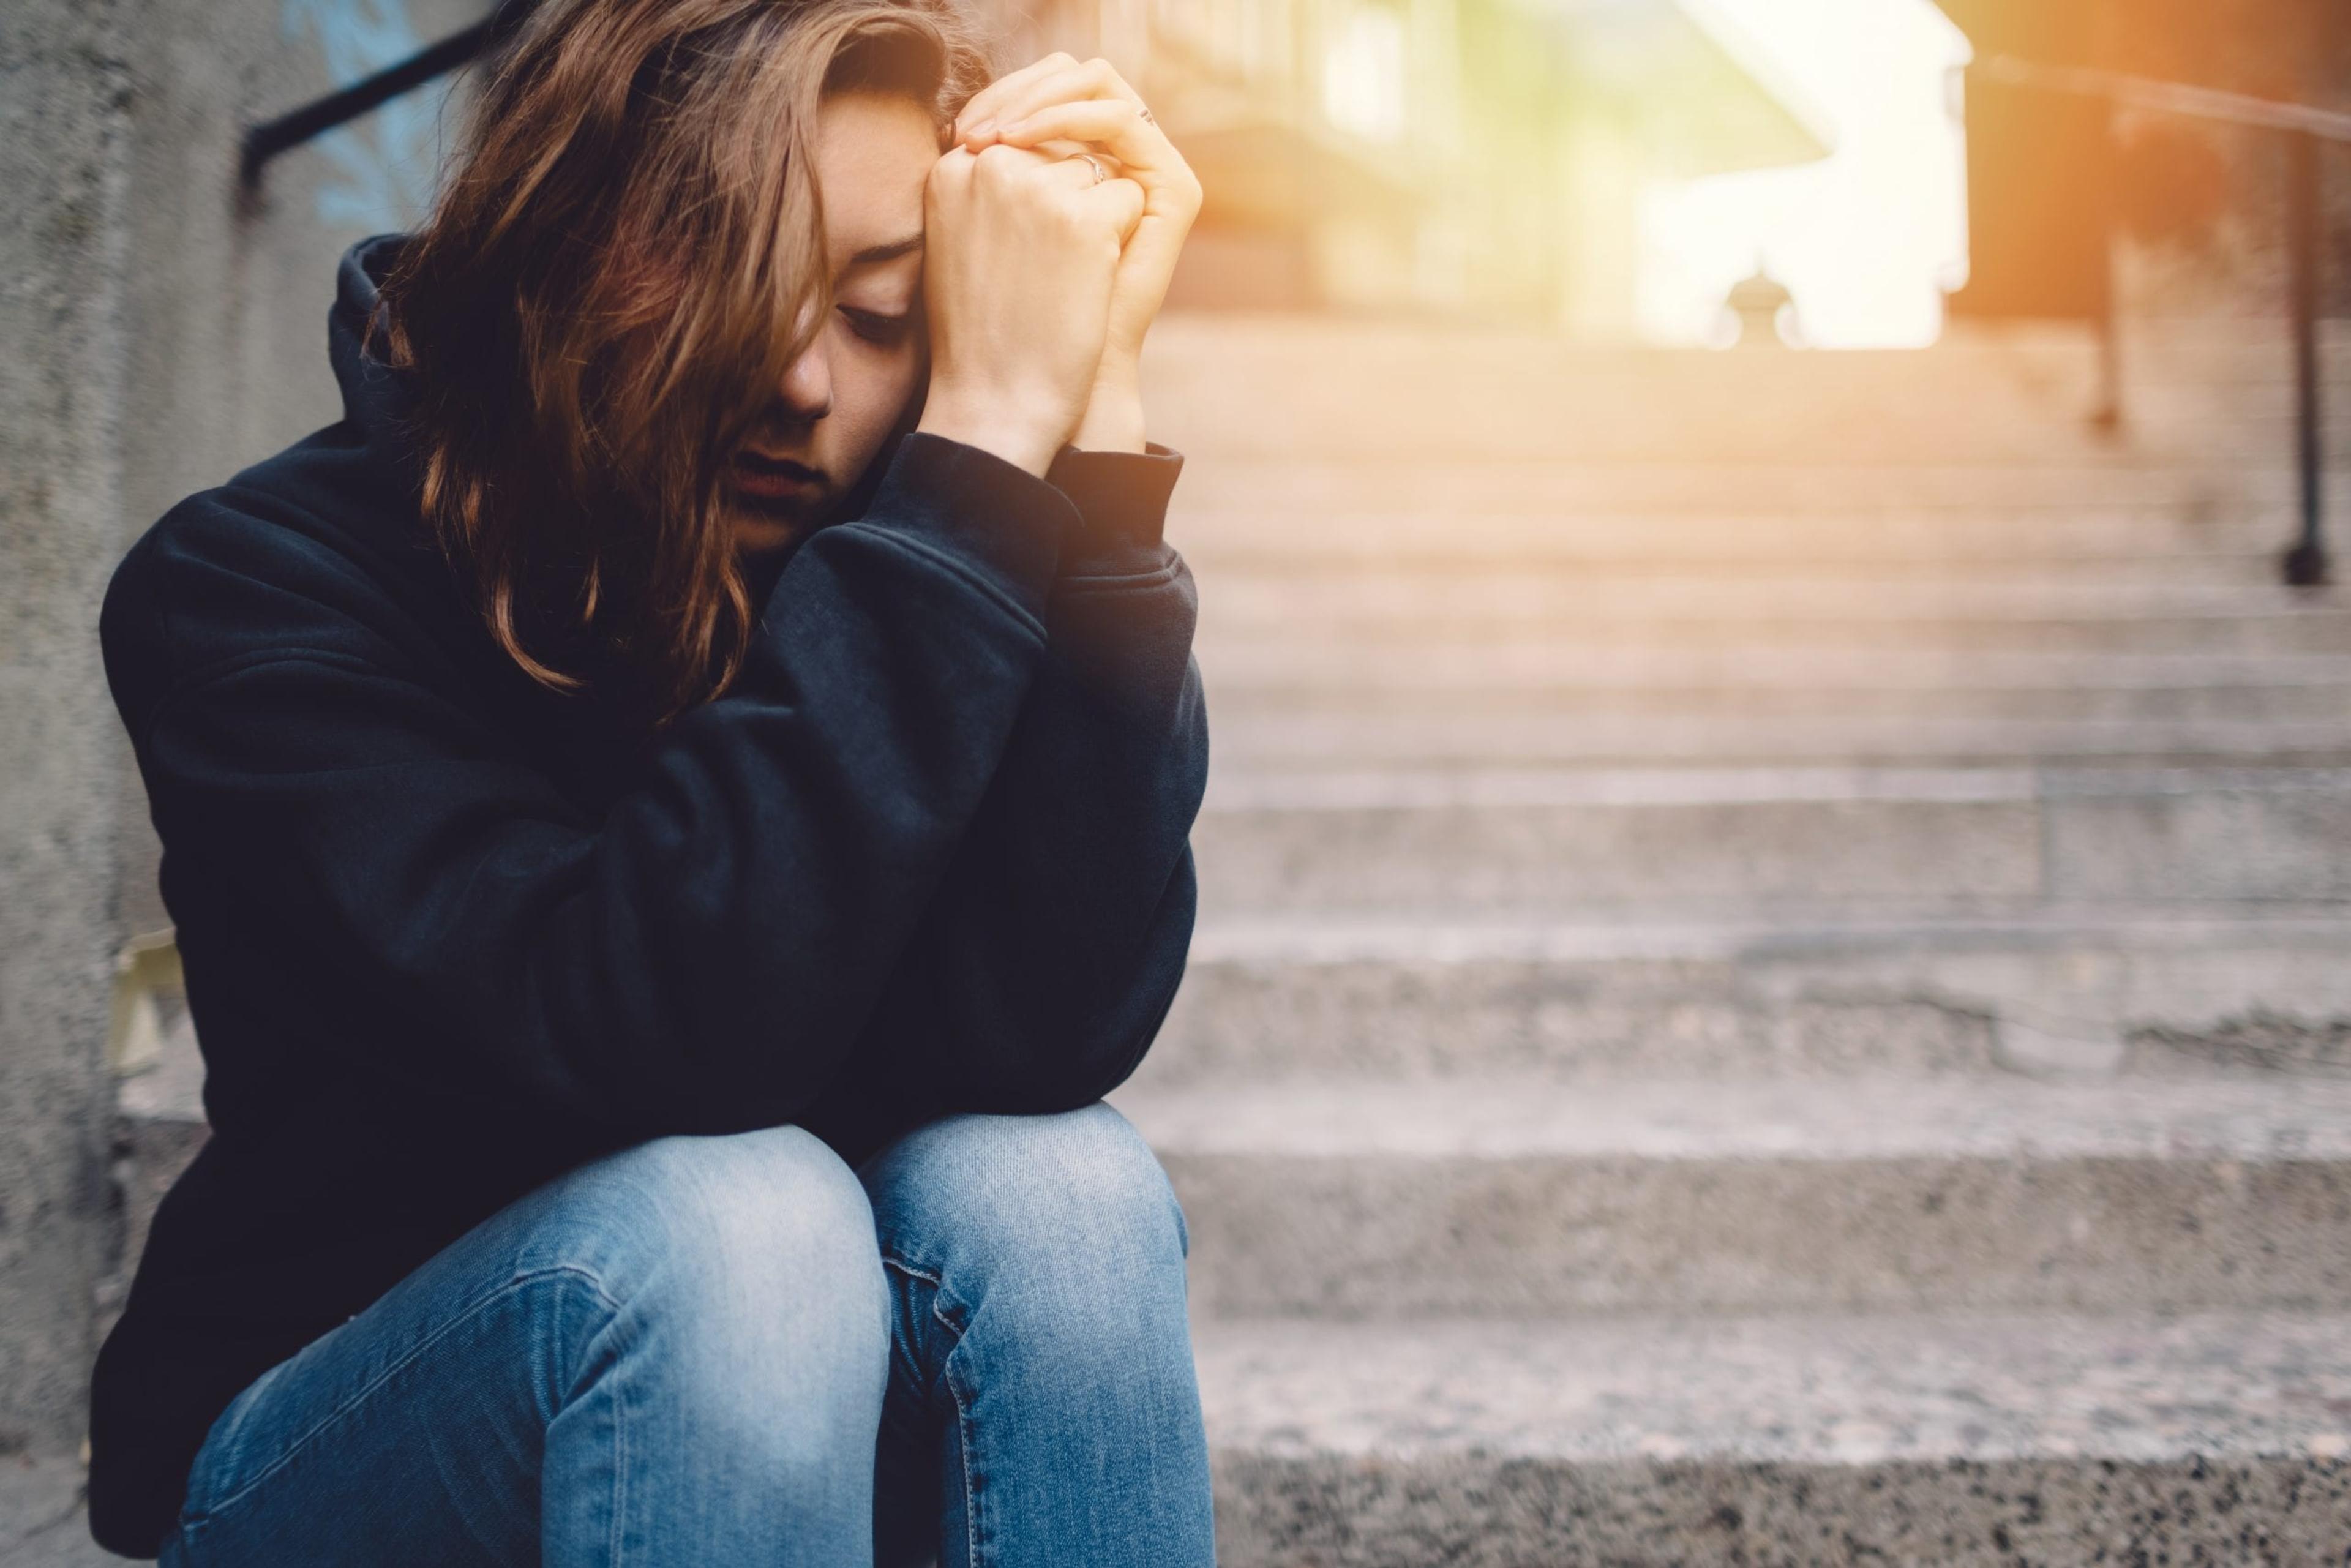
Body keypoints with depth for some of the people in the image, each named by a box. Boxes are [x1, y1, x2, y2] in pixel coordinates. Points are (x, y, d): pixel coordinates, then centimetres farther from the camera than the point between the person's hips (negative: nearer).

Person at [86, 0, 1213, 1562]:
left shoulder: (906, 568, -10)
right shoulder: (257, 591, -19)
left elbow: (1041, 1037, -27)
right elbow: (653, 1030, -35)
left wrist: (1089, 407, -29)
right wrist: (989, 440, -34)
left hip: (775, 1412, 3)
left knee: (1054, 1181, -28)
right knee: (726, 1227, -34)